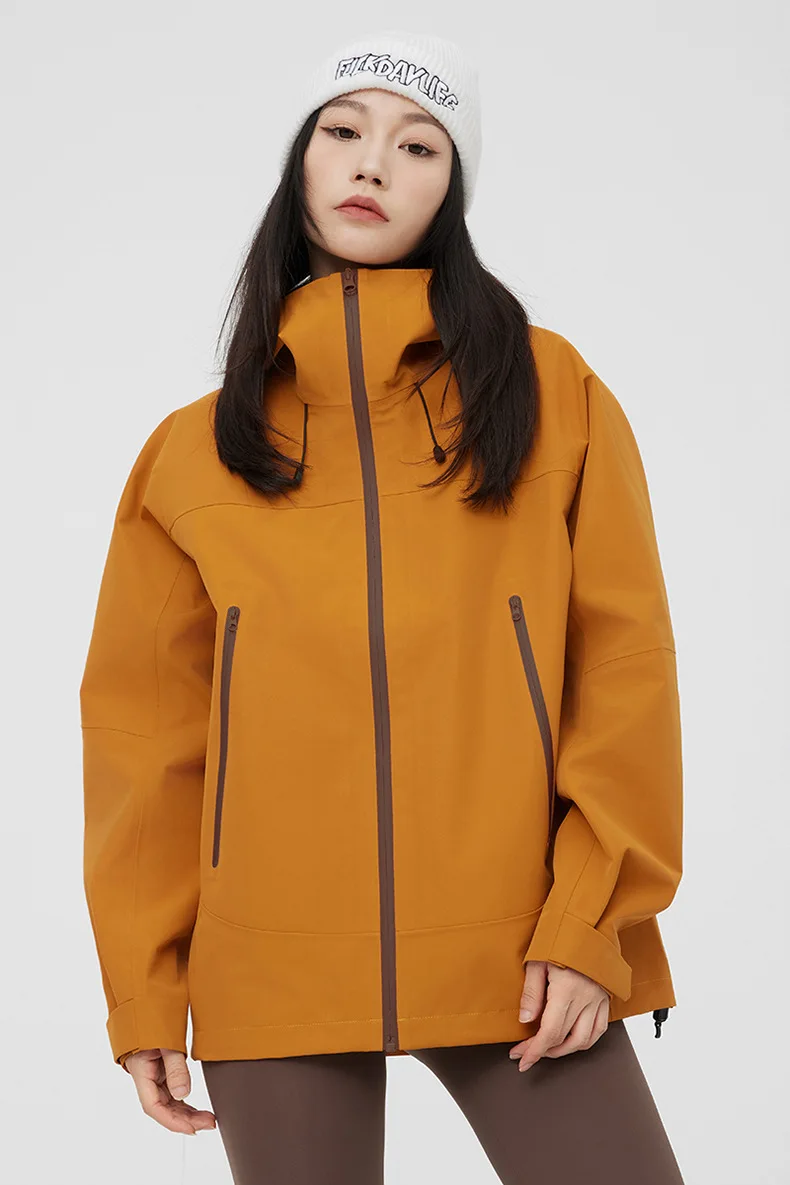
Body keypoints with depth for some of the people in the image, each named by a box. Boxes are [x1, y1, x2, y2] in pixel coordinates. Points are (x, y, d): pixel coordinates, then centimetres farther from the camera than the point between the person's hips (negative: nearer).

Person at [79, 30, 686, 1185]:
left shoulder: (551, 391, 6)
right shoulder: (196, 449, 9)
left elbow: (624, 658, 1)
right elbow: (149, 723, 8)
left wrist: (592, 921, -8)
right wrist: (144, 986, 3)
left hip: (517, 957, -1)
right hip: (278, 966, 1)